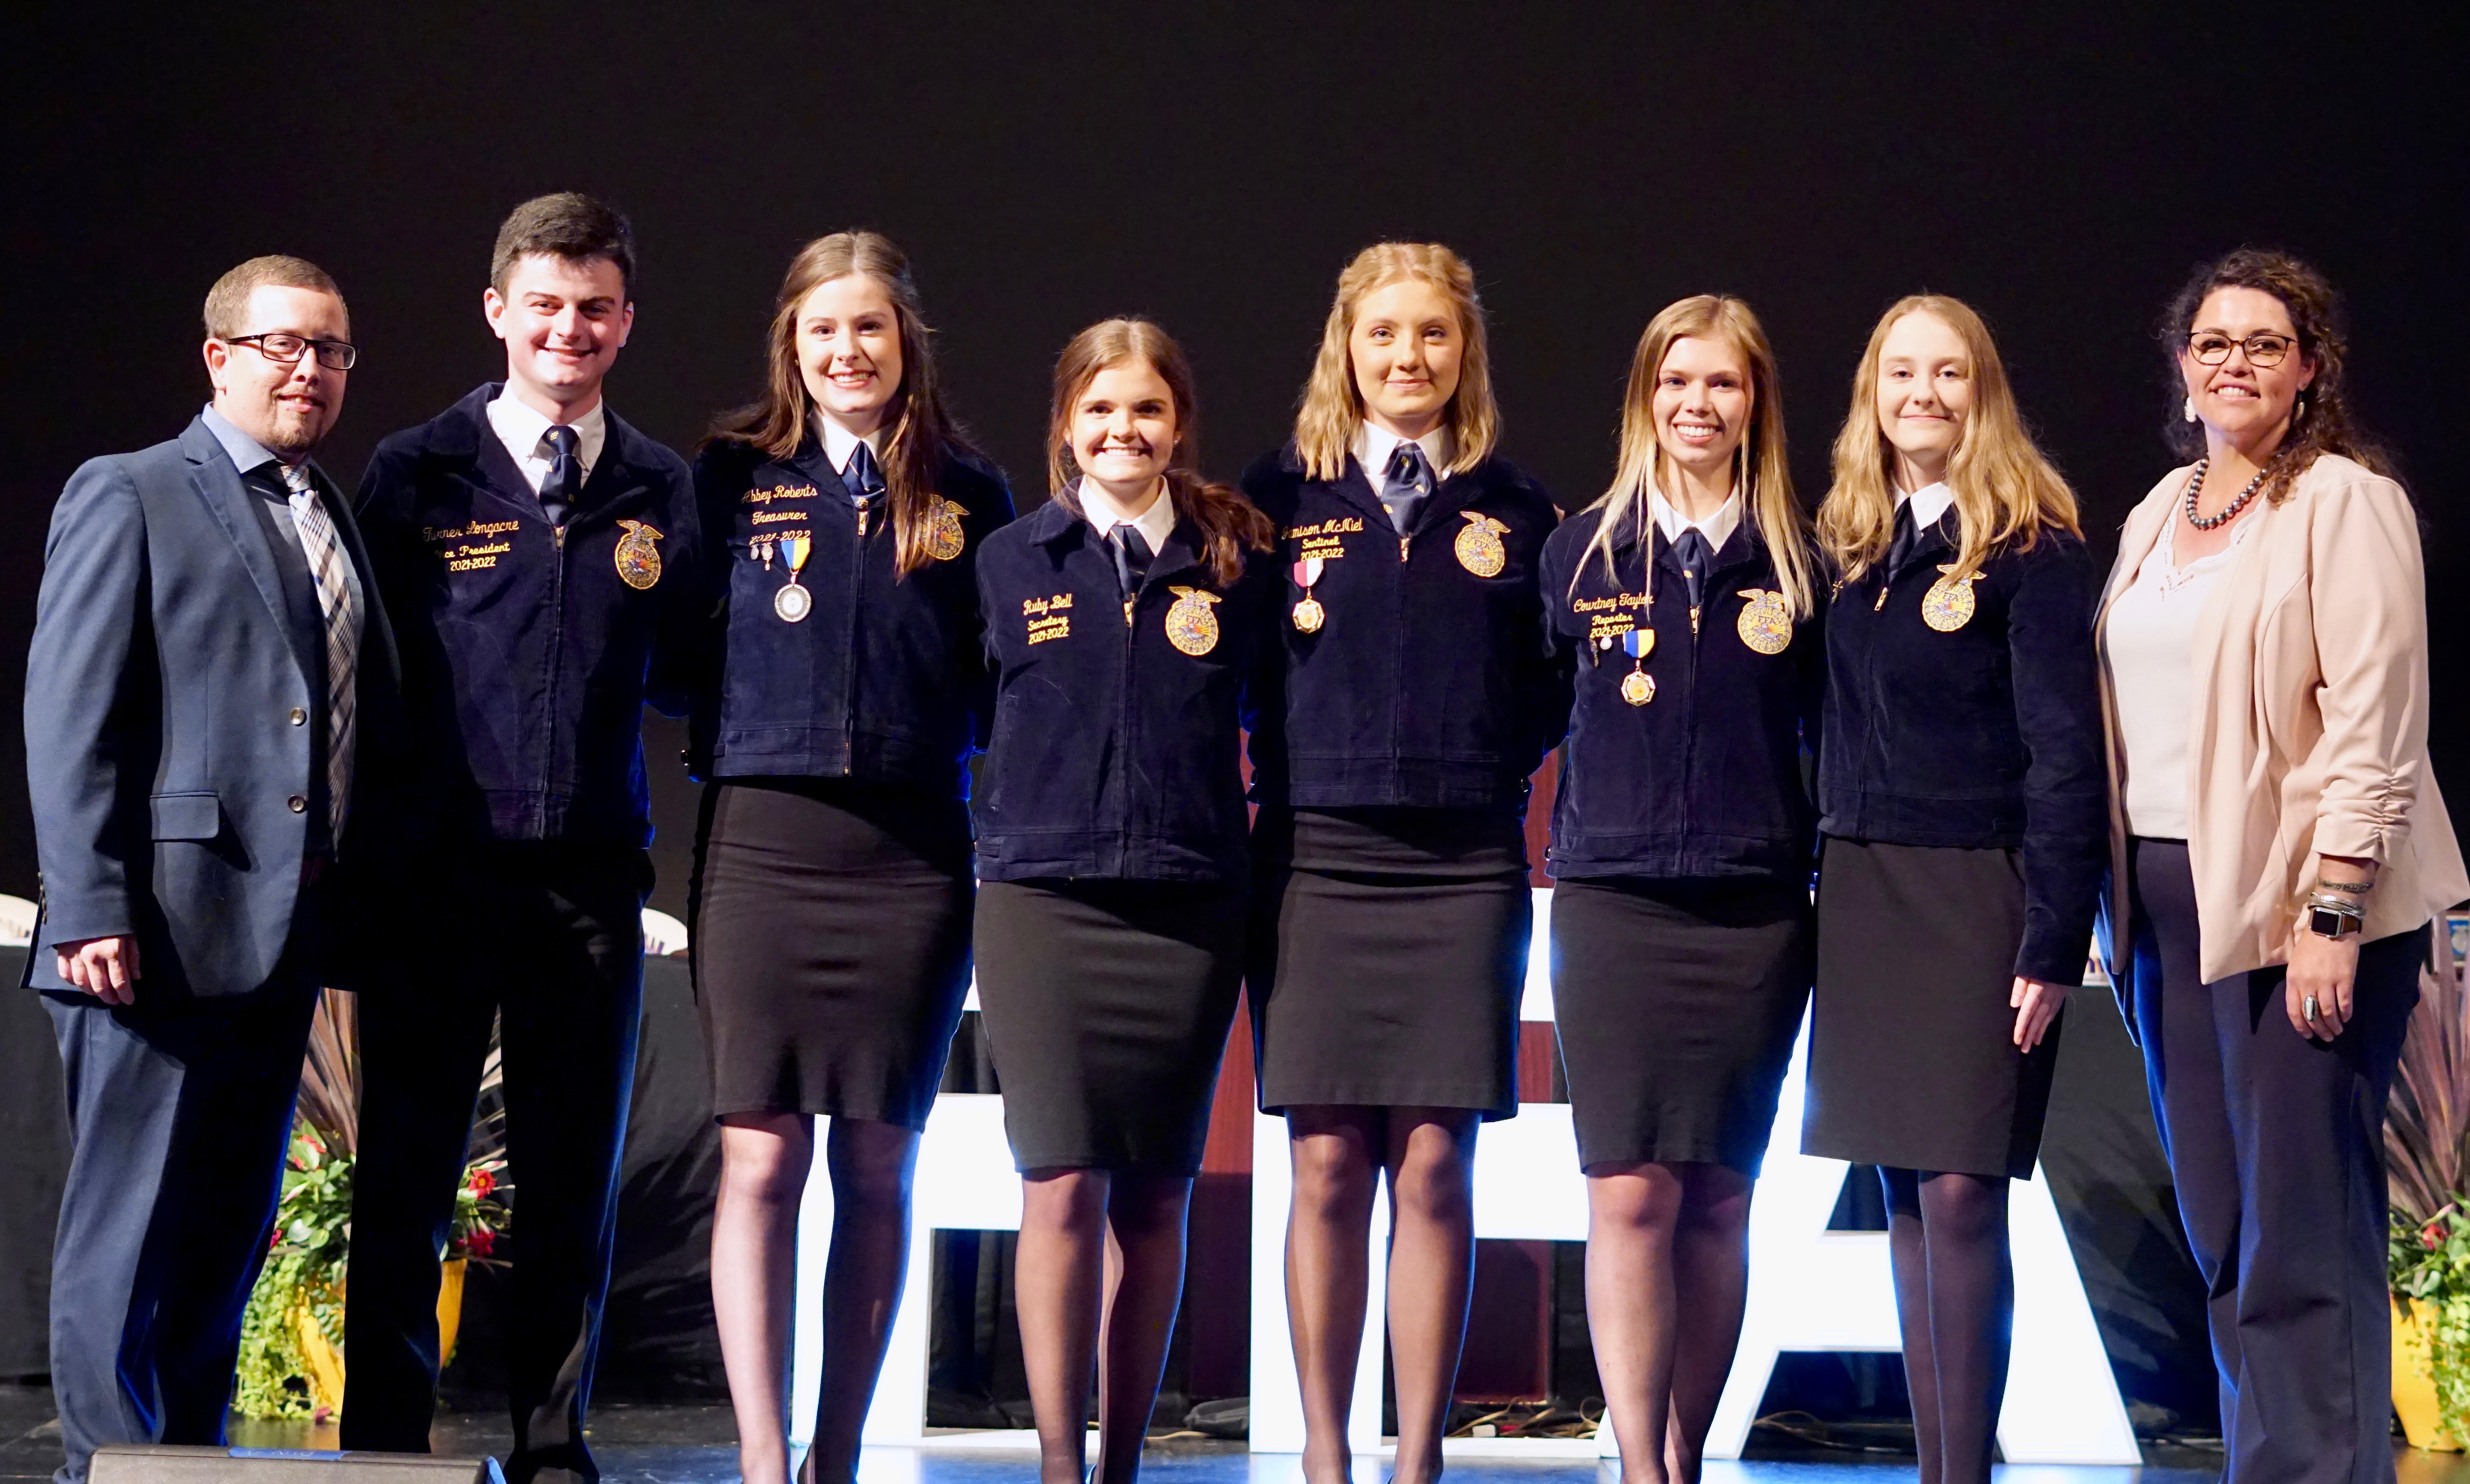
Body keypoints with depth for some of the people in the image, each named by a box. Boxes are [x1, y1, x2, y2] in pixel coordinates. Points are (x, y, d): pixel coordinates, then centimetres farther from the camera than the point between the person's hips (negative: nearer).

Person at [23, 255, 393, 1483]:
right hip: (161, 935, -7)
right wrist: (89, 909, -15)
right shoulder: (131, 496, 0)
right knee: (130, 1228, -3)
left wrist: (348, 911, 9)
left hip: (284, 939, 7)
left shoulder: (335, 522, 19)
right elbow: (67, 718, -7)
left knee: (230, 1231, 10)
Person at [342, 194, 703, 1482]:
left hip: (591, 872, 2)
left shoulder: (662, 491, 11)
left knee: (575, 1174, 7)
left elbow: (678, 678, 14)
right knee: (406, 1169, 1)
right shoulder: (416, 473, 4)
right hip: (439, 866, -2)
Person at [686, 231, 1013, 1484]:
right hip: (764, 840, -1)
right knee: (761, 1157, -5)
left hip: (912, 852, 1)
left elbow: (999, 686, 13)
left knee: (878, 1167, 4)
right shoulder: (732, 478, 8)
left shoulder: (967, 496, 10)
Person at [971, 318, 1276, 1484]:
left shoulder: (1236, 566, 8)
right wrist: (1013, 816, 10)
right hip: (1043, 898, -1)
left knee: (1153, 1199, 5)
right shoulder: (1009, 562, 8)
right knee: (1062, 1184, -8)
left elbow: (1268, 719, 18)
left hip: (1187, 905, 1)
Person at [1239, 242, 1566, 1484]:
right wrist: (1292, 767, -3)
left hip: (1465, 864, 1)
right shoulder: (1280, 496, 9)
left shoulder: (1517, 513, 11)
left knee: (1434, 1169, -2)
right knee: (1328, 1169, -1)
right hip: (1317, 857, 0)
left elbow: (1553, 693, 12)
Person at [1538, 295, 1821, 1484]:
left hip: (1755, 914, 1)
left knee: (1717, 1199, 6)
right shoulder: (1584, 552, 5)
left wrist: (1833, 877, 2)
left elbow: (1828, 740, 9)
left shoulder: (1796, 564, 6)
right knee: (1630, 1194, -8)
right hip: (1614, 905, -1)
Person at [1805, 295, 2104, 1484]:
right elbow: (1841, 737, 12)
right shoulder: (1857, 545, 11)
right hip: (1864, 895, 6)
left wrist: (2051, 942, -17)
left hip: (1978, 895, -6)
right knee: (1904, 1194, 6)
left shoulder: (2029, 546, -6)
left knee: (1959, 1189, -9)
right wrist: (1827, 889, 5)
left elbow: (2066, 753, -11)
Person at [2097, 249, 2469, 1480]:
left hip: (2298, 908, -7)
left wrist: (2330, 914, -18)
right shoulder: (2158, 519, 16)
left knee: (2303, 1228, -7)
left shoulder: (2345, 502, -6)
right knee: (2218, 1228, 10)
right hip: (2167, 902, 7)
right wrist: (2111, 901, 11)